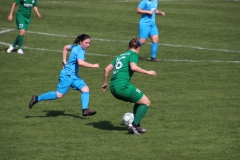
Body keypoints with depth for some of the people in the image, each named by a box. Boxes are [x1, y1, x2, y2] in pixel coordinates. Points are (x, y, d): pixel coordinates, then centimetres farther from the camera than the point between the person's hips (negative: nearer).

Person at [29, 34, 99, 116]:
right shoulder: (80, 51, -17)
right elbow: (80, 62, -35)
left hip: (74, 76, 10)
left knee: (85, 89, -3)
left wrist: (64, 61, 29)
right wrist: (93, 66, -27)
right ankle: (37, 98, 0)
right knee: (59, 94, -10)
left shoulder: (76, 47, 11)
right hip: (67, 75, -10)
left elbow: (66, 47, 29)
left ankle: (85, 110, -11)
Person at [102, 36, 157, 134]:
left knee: (139, 102, 24)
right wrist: (147, 72, -11)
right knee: (146, 102, 3)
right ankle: (134, 124, -8)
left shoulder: (121, 56, 24)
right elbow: (133, 67, -19)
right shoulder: (133, 54, 2)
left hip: (113, 88, 8)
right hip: (123, 85, -8)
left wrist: (105, 83, 32)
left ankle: (136, 126, 18)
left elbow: (107, 69, 22)